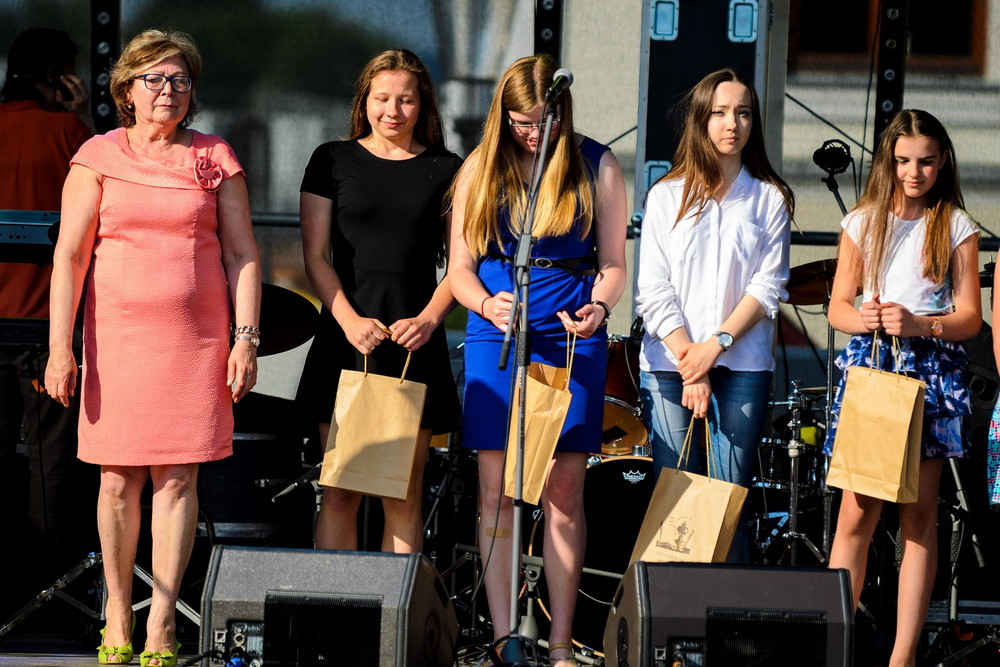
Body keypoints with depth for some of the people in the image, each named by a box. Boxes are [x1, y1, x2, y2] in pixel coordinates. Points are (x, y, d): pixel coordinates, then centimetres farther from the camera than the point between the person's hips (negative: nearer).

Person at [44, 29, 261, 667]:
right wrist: (60, 346, -7)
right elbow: (70, 255, 0)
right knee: (119, 478, 1)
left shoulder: (216, 159, 8)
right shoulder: (99, 158, 4)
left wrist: (246, 339, -1)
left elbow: (243, 254, 8)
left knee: (178, 476, -5)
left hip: (197, 336, 0)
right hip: (117, 332, 0)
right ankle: (118, 610, 13)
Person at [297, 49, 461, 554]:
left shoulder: (445, 171, 9)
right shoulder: (334, 162, 7)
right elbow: (316, 256, 2)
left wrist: (428, 319, -12)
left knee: (404, 497, 1)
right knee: (339, 492, -3)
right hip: (345, 341, 0)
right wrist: (350, 321, -13)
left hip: (415, 345, 1)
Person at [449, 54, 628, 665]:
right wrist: (486, 304, -16)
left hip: (573, 341, -1)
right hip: (496, 339, 1)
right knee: (496, 492, -1)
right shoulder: (481, 169, 5)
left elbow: (614, 263, 5)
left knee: (564, 493, 0)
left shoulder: (597, 166, 3)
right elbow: (460, 268, 5)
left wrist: (598, 306, -16)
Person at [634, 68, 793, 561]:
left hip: (743, 367, 0)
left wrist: (717, 344, -11)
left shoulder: (769, 199, 8)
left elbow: (768, 287, 1)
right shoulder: (667, 196, 8)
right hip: (669, 364, 0)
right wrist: (688, 361, -10)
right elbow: (653, 290, 2)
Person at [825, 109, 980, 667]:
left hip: (931, 369, -1)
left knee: (920, 516, 0)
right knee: (857, 514, -5)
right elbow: (838, 306, 10)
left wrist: (920, 324, -17)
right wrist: (863, 319, -12)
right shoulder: (862, 223, 10)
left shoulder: (957, 228, 4)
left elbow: (969, 317, 1)